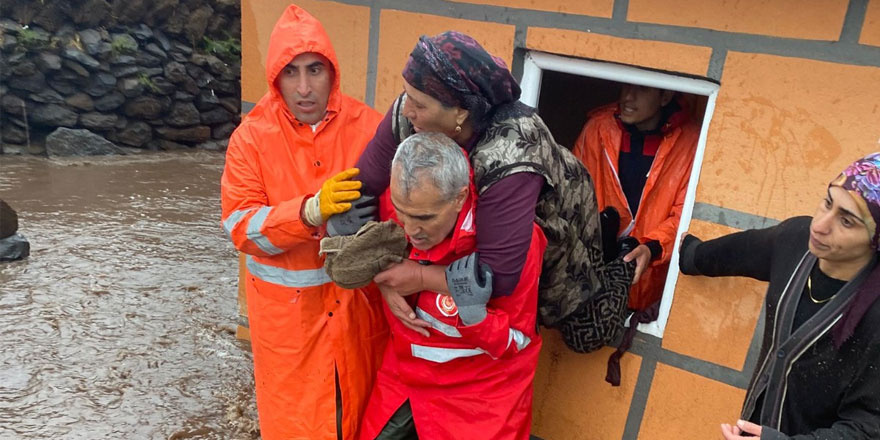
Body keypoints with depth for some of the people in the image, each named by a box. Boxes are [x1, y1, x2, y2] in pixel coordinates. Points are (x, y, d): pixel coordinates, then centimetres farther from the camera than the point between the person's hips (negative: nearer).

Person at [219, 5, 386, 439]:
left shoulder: (368, 126, -7)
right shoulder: (252, 136, -9)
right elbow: (240, 227, -13)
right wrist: (310, 211, -30)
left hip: (358, 298, 1)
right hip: (286, 305, -1)